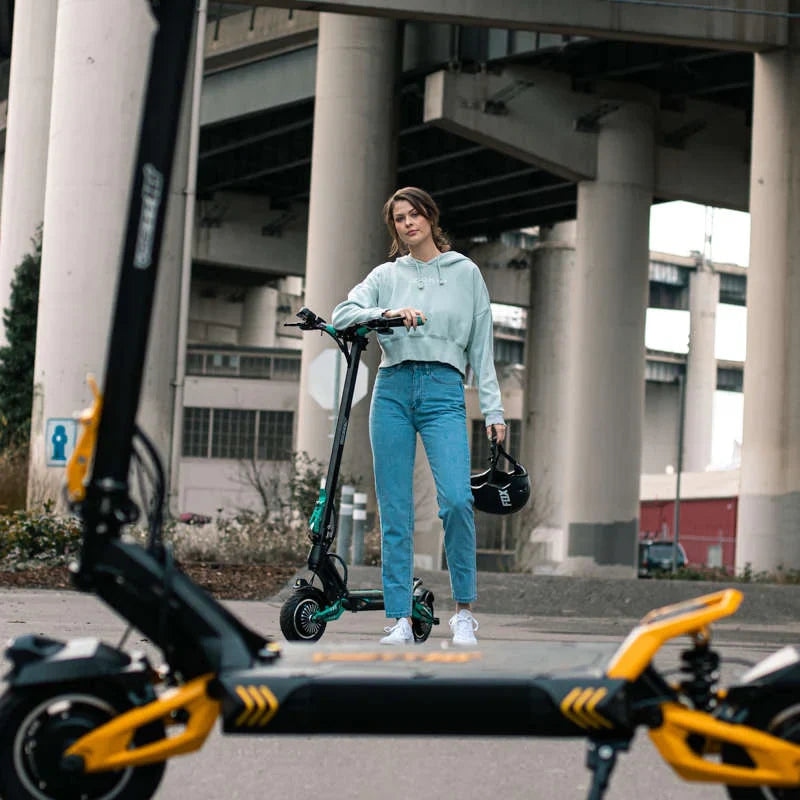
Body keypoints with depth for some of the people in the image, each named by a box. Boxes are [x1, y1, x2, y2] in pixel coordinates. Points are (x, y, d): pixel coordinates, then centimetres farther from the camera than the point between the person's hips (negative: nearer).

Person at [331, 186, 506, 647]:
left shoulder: (466, 273, 12)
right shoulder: (386, 276, 15)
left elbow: (482, 346, 9)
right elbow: (342, 315, 3)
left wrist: (493, 410, 2)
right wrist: (387, 314, -13)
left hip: (444, 392, -2)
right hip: (393, 389, 2)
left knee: (456, 499, -19)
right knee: (395, 513, -1)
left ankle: (464, 611, -6)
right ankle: (401, 621, 1)